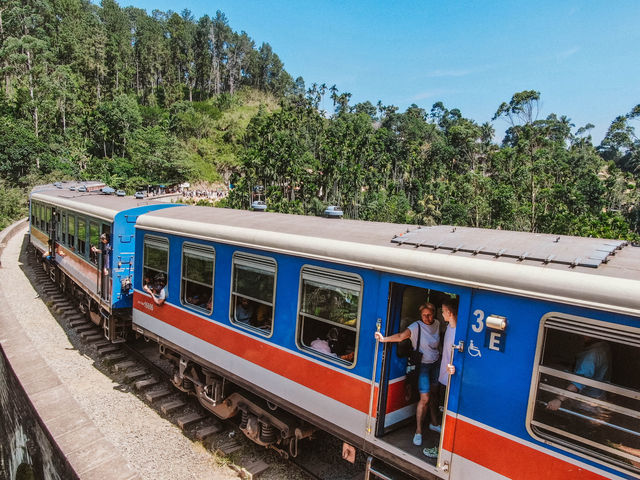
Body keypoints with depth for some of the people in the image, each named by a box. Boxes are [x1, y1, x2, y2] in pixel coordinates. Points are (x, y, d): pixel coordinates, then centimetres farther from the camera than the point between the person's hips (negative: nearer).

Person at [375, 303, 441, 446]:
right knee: (424, 399, -7)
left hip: (436, 364, 5)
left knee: (434, 394, 16)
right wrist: (384, 339, -47)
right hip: (423, 365, -5)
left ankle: (434, 423, 37)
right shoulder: (416, 327, -19)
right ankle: (418, 431, 7)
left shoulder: (437, 324, 0)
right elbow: (401, 336, -34)